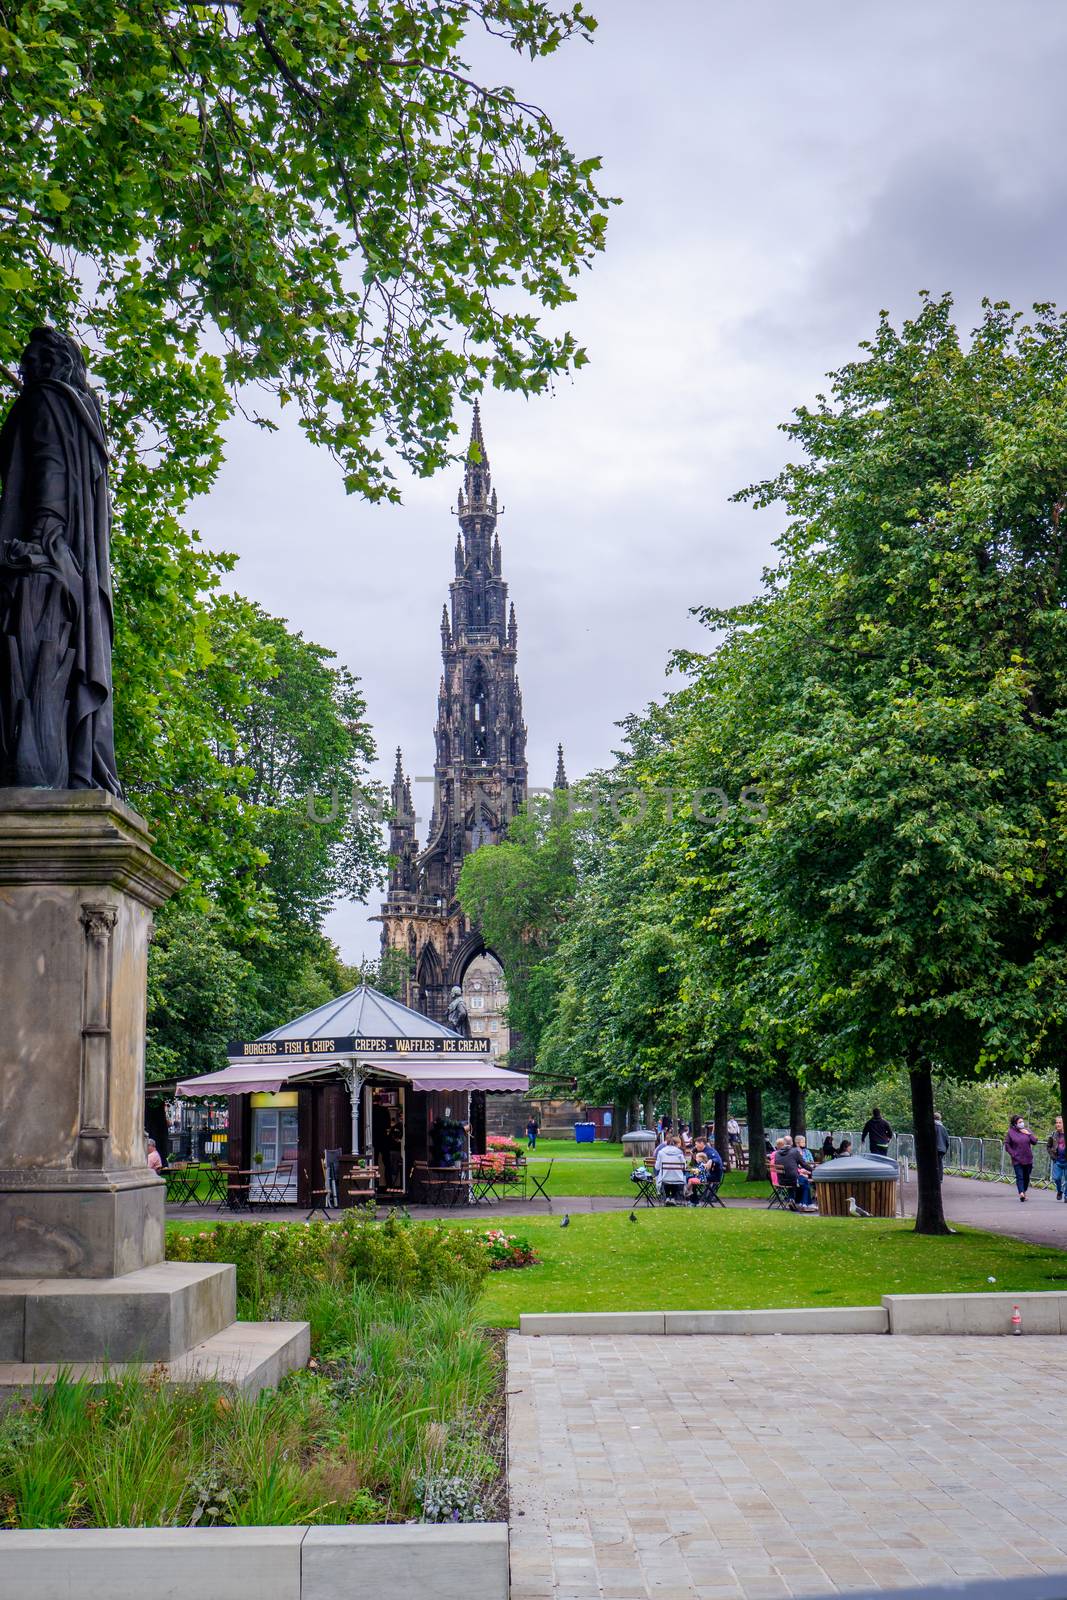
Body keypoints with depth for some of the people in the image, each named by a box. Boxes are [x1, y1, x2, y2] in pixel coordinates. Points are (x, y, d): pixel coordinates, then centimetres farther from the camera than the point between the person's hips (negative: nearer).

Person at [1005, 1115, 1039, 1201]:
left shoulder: (1027, 1131, 9)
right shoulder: (1011, 1132, -1)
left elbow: (1034, 1142, 4)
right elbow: (1007, 1144, 2)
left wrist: (1028, 1134, -8)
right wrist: (1013, 1153, -8)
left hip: (1028, 1159, 4)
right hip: (1017, 1160, -4)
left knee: (1027, 1177, 11)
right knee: (1019, 1176, -13)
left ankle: (1024, 1192, 26)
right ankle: (1021, 1193, -25)